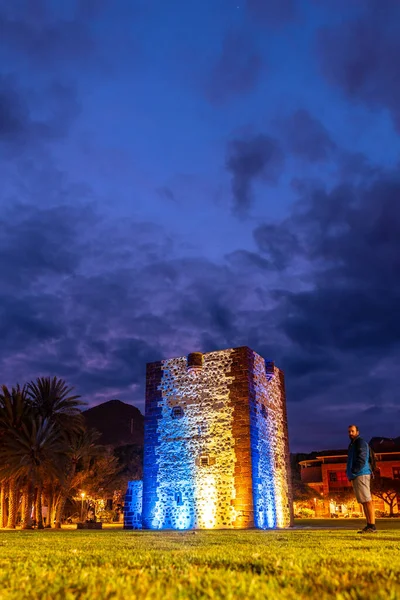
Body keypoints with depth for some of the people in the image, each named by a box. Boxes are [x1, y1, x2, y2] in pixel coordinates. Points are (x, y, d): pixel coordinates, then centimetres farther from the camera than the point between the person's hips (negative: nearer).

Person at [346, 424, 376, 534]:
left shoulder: (360, 442, -5)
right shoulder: (353, 445, 23)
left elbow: (361, 460, -16)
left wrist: (353, 472, -15)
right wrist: (350, 474, 14)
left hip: (361, 475, -10)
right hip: (356, 477, 10)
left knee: (367, 500, -10)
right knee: (364, 502, 7)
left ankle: (372, 526, -12)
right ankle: (369, 526, 8)